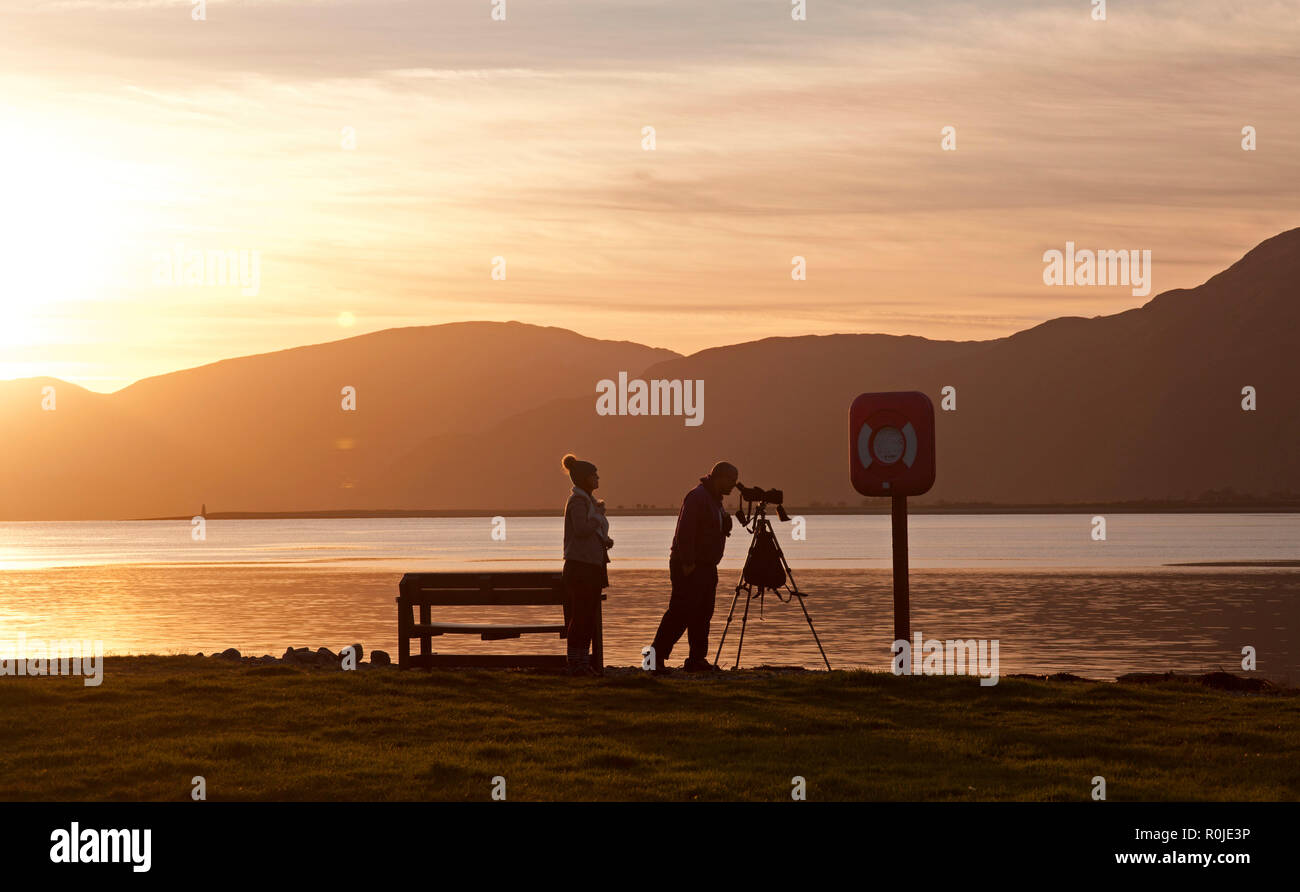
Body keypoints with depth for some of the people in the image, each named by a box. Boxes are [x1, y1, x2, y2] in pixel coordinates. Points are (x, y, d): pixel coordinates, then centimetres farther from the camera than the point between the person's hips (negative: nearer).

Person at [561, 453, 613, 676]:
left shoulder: (589, 499, 18)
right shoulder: (577, 500, -11)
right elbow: (581, 530, -23)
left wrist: (606, 540, 7)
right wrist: (599, 514, -9)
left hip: (593, 564, 10)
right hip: (580, 564, -10)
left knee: (590, 616, 10)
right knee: (579, 614, -8)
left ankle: (583, 661, 14)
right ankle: (575, 663, -6)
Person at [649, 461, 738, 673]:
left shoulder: (716, 500, 18)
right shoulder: (697, 498, -15)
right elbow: (685, 532, -21)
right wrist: (687, 564, -24)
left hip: (707, 567, 10)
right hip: (689, 567, -10)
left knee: (703, 615, 7)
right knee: (681, 612, -12)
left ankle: (697, 659, 10)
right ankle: (656, 656, -9)